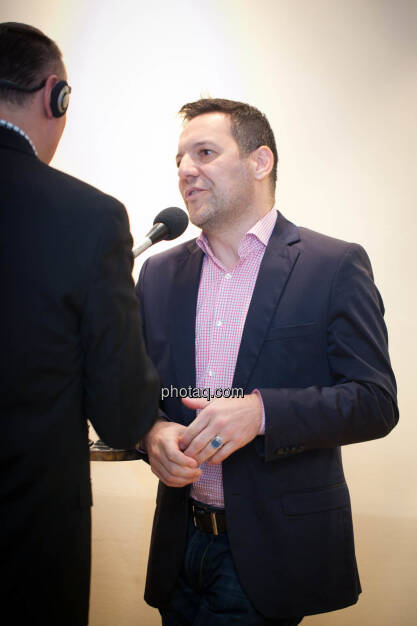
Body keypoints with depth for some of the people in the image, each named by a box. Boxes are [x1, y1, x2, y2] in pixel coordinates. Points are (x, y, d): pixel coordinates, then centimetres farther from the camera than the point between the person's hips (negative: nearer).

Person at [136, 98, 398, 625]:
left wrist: (261, 410, -24)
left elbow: (376, 403, -10)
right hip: (180, 542, 5)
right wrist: (152, 432, -12)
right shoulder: (159, 273, 7)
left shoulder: (336, 266, -7)